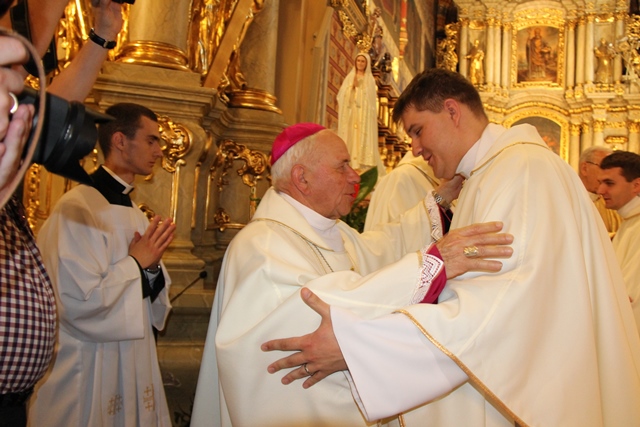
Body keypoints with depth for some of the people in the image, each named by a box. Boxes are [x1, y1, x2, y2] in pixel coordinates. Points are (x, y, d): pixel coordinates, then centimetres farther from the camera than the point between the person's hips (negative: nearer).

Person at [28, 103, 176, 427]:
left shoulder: (134, 214, 10)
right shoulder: (77, 208, -16)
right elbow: (81, 304, -25)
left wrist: (152, 266, -5)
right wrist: (136, 263, -13)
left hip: (134, 366, 8)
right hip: (89, 376, -8)